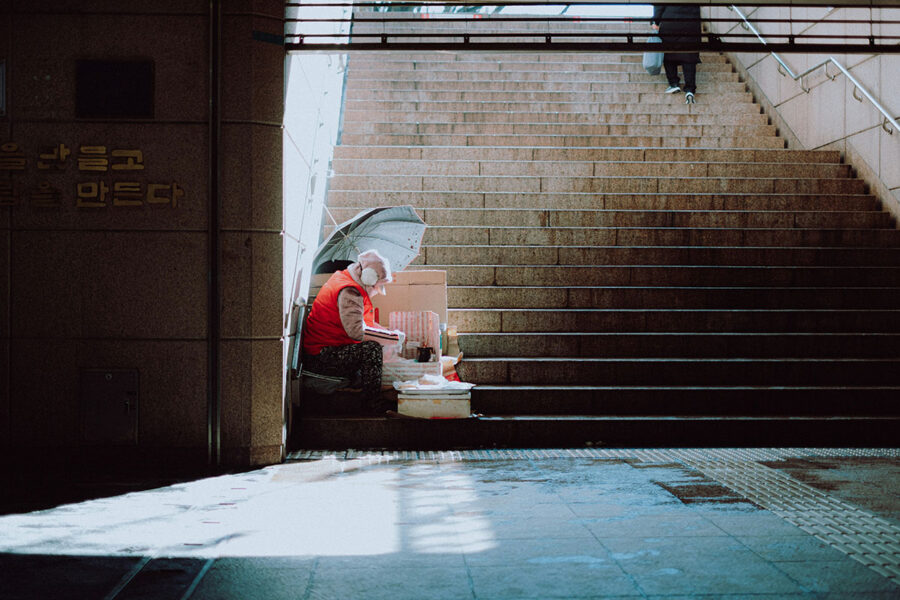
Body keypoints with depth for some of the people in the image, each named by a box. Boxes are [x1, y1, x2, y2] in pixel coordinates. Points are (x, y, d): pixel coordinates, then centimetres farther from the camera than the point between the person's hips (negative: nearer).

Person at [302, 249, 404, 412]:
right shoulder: (349, 292, -19)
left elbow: (361, 322, 23)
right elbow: (357, 331, -29)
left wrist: (388, 332, 10)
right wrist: (393, 337, -20)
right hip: (319, 359, -11)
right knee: (371, 348, -24)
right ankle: (374, 404, -16)